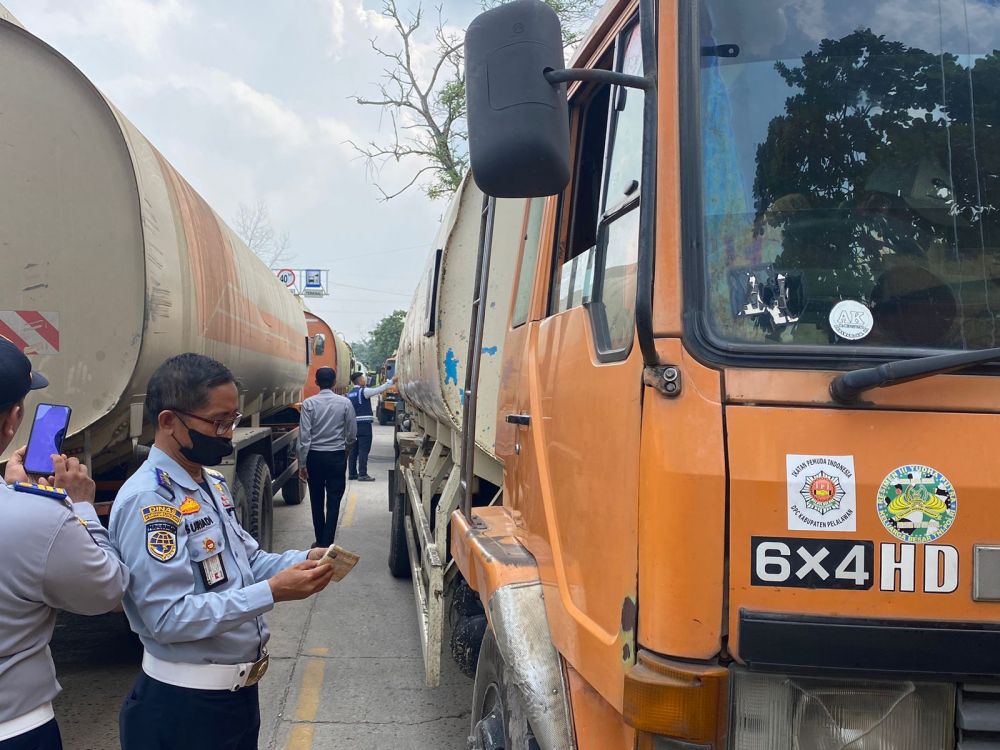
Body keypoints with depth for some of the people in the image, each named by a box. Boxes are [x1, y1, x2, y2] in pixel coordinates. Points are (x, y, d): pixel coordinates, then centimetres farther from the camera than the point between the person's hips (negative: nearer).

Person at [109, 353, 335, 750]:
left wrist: (302, 561, -6)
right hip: (186, 703, -8)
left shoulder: (214, 483, 6)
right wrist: (273, 592, -28)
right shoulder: (146, 502, -22)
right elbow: (170, 618, -26)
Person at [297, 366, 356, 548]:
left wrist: (302, 464, -4)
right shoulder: (345, 403, -6)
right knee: (333, 502, 2)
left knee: (316, 501, 14)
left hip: (314, 456, 1)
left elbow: (304, 437, -10)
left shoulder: (309, 403, -8)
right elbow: (352, 434, 0)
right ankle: (327, 544, -3)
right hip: (336, 457, 0)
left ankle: (320, 542, 24)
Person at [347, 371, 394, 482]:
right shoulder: (363, 391, -10)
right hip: (364, 424, -8)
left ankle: (353, 473, 13)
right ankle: (362, 474, -9)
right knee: (363, 450, -7)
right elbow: (379, 390, -13)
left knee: (354, 450, 10)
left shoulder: (350, 394, 13)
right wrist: (391, 381, -6)